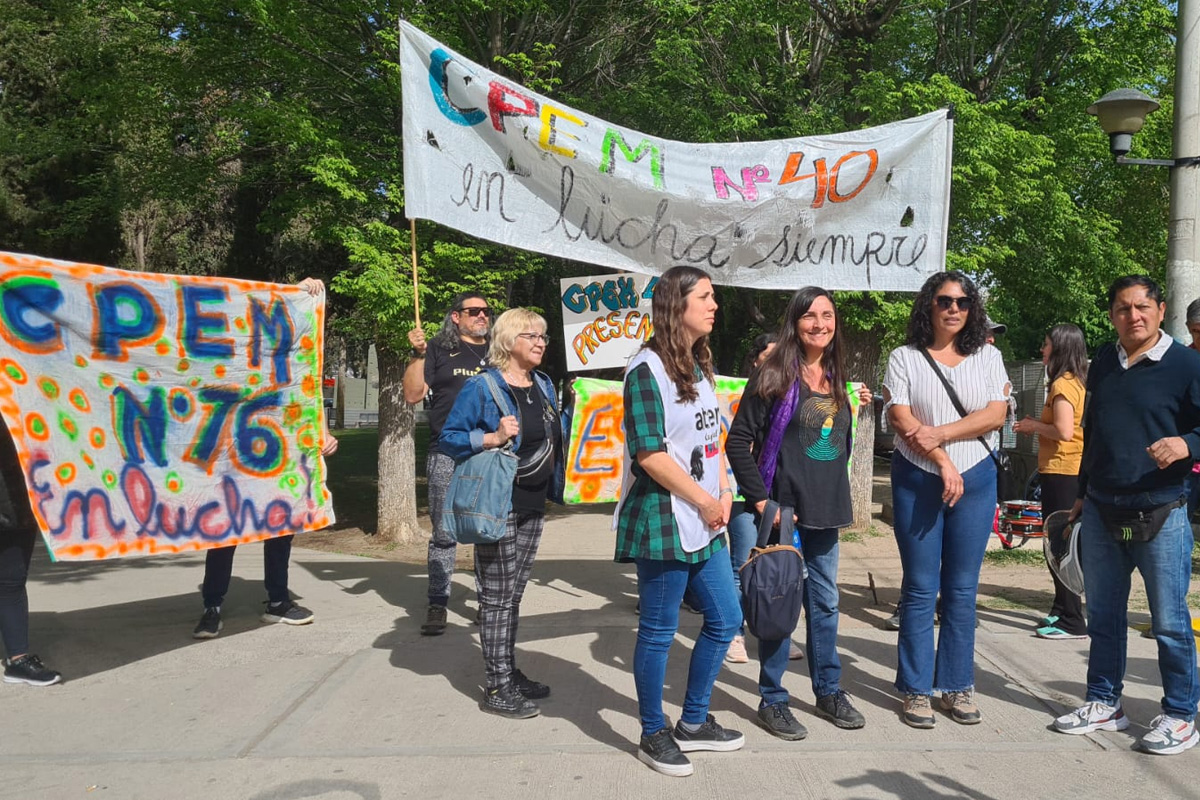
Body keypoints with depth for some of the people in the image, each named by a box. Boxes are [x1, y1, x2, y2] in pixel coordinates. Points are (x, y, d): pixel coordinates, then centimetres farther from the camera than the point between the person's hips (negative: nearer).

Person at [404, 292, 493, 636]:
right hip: (448, 456, -2)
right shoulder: (439, 350, 7)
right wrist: (418, 354, -9)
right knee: (444, 533, 1)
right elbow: (413, 395, 0)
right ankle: (437, 605, 9)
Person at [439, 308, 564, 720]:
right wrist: (492, 438, -25)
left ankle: (509, 672, 29)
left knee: (514, 593, 17)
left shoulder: (543, 385, 11)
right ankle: (497, 689, 9)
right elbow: (448, 437, -13)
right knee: (497, 596, 0)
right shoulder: (482, 387, -12)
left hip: (533, 504, 8)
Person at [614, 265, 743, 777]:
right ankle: (653, 735, 22)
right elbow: (650, 454, -20)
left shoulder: (699, 366, 13)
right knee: (658, 631, 4)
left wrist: (724, 495, 3)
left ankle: (693, 722, 32)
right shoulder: (648, 368, -14)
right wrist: (706, 502, -13)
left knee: (725, 620, 15)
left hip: (703, 523, 9)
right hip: (663, 520, -9)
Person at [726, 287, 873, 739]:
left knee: (825, 601, 16)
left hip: (825, 508, 6)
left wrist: (858, 409, 7)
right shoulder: (775, 375, -10)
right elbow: (739, 440, -13)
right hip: (783, 508, -6)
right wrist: (760, 499, -16)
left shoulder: (837, 379, 10)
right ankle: (772, 701, 16)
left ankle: (829, 691, 31)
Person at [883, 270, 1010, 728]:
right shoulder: (905, 358, 3)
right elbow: (900, 419, -6)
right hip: (917, 480, -2)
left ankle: (957, 685, 18)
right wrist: (943, 463, -13)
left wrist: (940, 434, -14)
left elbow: (996, 414, -3)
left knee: (962, 588, 7)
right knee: (919, 588, 2)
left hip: (976, 480, 2)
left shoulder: (987, 357, 9)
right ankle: (916, 689, 10)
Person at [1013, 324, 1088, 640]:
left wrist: (1034, 426, -9)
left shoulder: (1063, 384, -15)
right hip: (1070, 471, 10)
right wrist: (1037, 425, 9)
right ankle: (1062, 610, 26)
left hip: (1061, 472, -10)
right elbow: (1068, 426, 15)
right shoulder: (1075, 382, 14)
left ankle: (1072, 622, -2)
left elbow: (1064, 431, -24)